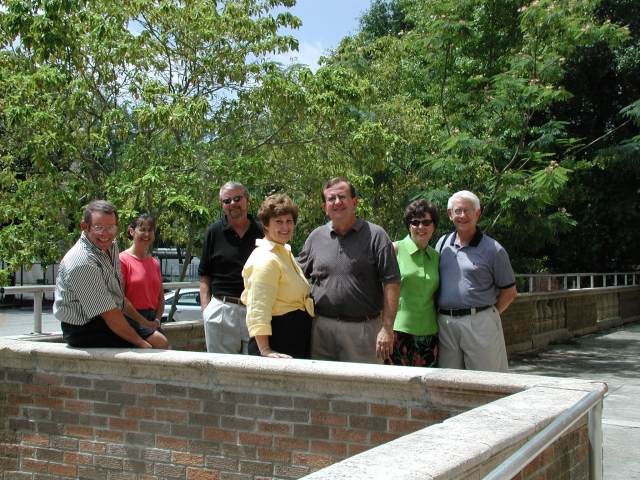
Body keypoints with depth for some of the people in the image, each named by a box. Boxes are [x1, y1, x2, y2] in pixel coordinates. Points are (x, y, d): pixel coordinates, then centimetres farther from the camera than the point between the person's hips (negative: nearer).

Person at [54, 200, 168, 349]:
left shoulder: (110, 247, 2)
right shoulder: (83, 263, -27)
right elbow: (109, 314, -24)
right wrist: (139, 342, -16)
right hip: (84, 330, -9)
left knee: (161, 342, 5)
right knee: (146, 349, -16)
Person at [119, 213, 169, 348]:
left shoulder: (154, 263, 16)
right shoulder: (122, 259, -4)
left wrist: (156, 321, -2)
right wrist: (144, 322, -13)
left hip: (152, 323, 6)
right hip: (131, 321, -6)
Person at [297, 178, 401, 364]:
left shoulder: (375, 235, -1)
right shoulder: (316, 237, 10)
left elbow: (391, 282, -5)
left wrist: (387, 328, -12)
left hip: (363, 328, -3)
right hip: (322, 327, 3)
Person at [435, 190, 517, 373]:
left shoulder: (492, 249, -1)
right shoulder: (442, 244, 11)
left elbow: (509, 291, 4)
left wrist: (489, 315, -2)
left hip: (480, 323, -4)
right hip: (444, 323, 4)